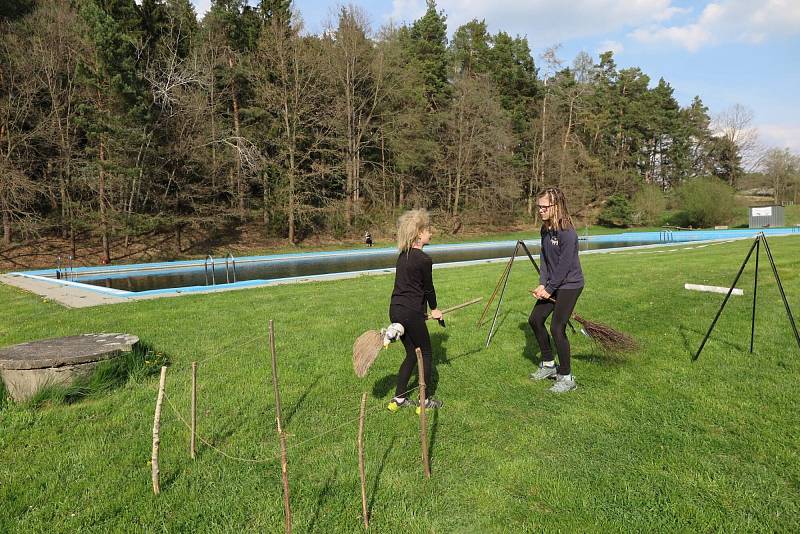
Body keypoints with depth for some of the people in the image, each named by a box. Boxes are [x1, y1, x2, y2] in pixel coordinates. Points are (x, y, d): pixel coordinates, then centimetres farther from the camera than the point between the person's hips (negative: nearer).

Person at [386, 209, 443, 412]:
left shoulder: (403, 256, 10)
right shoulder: (424, 259, -15)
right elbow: (428, 288, -5)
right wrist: (434, 309, 12)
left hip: (396, 311, 8)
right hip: (411, 313, -8)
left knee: (412, 353, 19)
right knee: (426, 354, 10)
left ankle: (399, 398, 23)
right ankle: (427, 399, 19)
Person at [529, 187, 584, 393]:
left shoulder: (567, 233, -22)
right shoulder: (545, 230, 3)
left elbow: (565, 265, -21)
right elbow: (544, 259, 5)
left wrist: (549, 289, -15)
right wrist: (542, 284, -5)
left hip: (569, 285, -9)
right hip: (552, 284, 9)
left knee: (557, 328, -10)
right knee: (535, 319, 12)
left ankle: (567, 378, 6)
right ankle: (548, 364, 29)